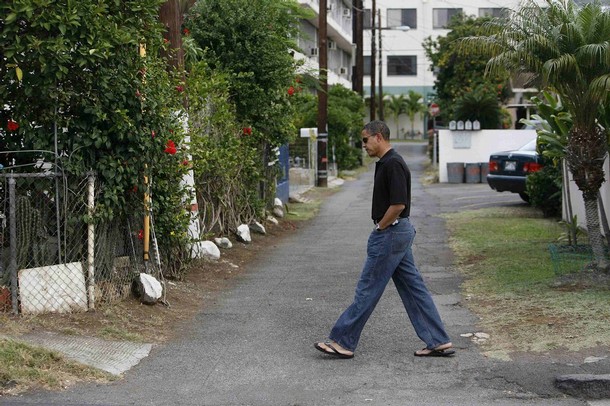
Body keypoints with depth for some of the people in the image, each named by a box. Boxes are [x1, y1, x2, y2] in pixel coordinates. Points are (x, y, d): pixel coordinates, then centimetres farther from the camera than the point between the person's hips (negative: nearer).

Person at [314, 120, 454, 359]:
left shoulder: (393, 164, -18)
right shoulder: (385, 163, 14)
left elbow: (398, 205, -25)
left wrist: (379, 227, -13)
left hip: (390, 233, -11)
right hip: (398, 233, 11)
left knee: (368, 289, -3)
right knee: (413, 288, 9)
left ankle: (342, 342, 3)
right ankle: (438, 342, 10)